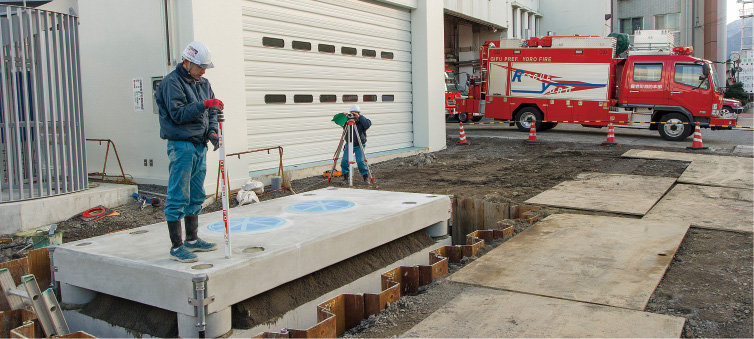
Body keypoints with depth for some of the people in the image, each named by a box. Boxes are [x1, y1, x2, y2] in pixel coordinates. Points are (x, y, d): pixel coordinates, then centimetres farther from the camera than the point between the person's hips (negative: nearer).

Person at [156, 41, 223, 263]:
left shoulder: (203, 83, 15)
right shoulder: (172, 82, -10)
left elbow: (211, 111, 17)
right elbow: (178, 114, -18)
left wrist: (212, 132, 1)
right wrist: (204, 104, -23)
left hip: (199, 146, 9)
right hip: (181, 146, -9)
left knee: (196, 196, 15)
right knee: (178, 197, -5)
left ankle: (192, 240, 27)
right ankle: (176, 247, 1)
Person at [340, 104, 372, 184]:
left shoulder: (361, 121, -8)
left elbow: (368, 124, -29)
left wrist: (359, 117, -30)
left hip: (359, 145, -2)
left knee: (360, 161, -15)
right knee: (344, 161, -7)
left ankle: (366, 177, 4)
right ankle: (345, 177, 13)